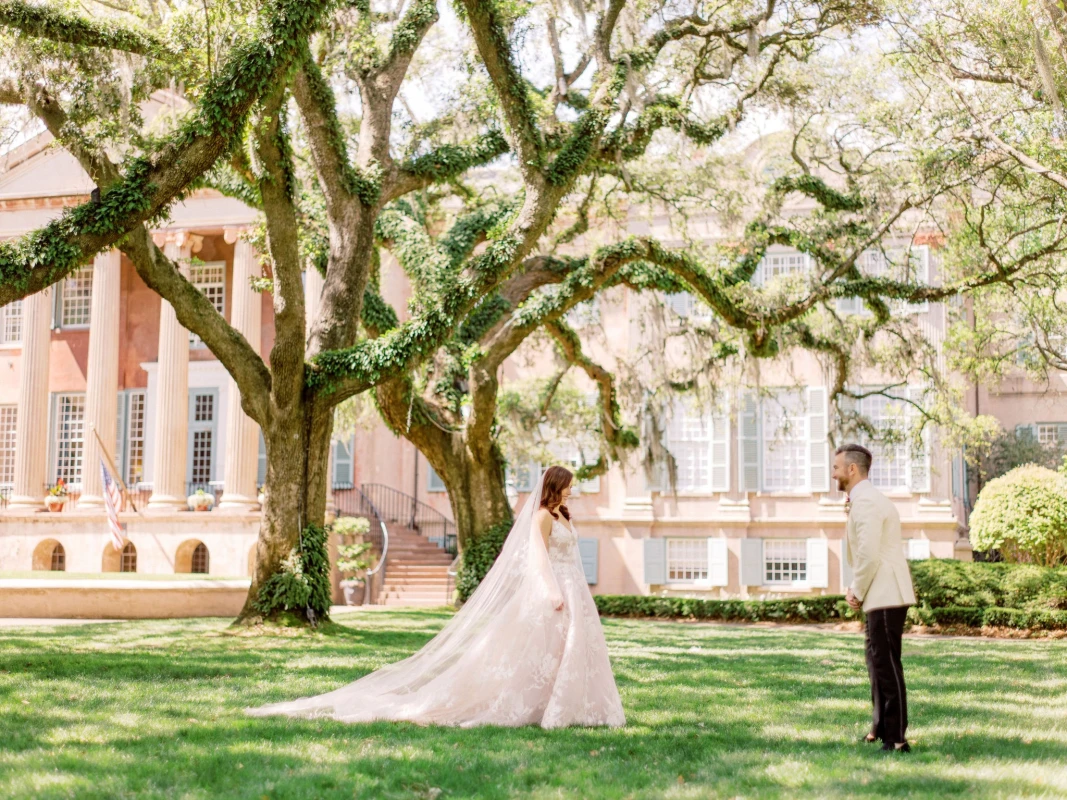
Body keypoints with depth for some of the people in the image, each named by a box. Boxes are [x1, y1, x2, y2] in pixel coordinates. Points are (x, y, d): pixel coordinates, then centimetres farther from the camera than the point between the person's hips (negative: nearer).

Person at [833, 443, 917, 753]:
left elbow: (869, 555, -22)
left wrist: (857, 592, -10)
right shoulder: (867, 499, 18)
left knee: (886, 663, -9)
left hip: (885, 596, -11)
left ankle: (896, 738, -7)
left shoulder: (866, 502, -15)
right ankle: (881, 728, 24)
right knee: (877, 661, 16)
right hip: (882, 596, 11)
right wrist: (857, 590, 12)